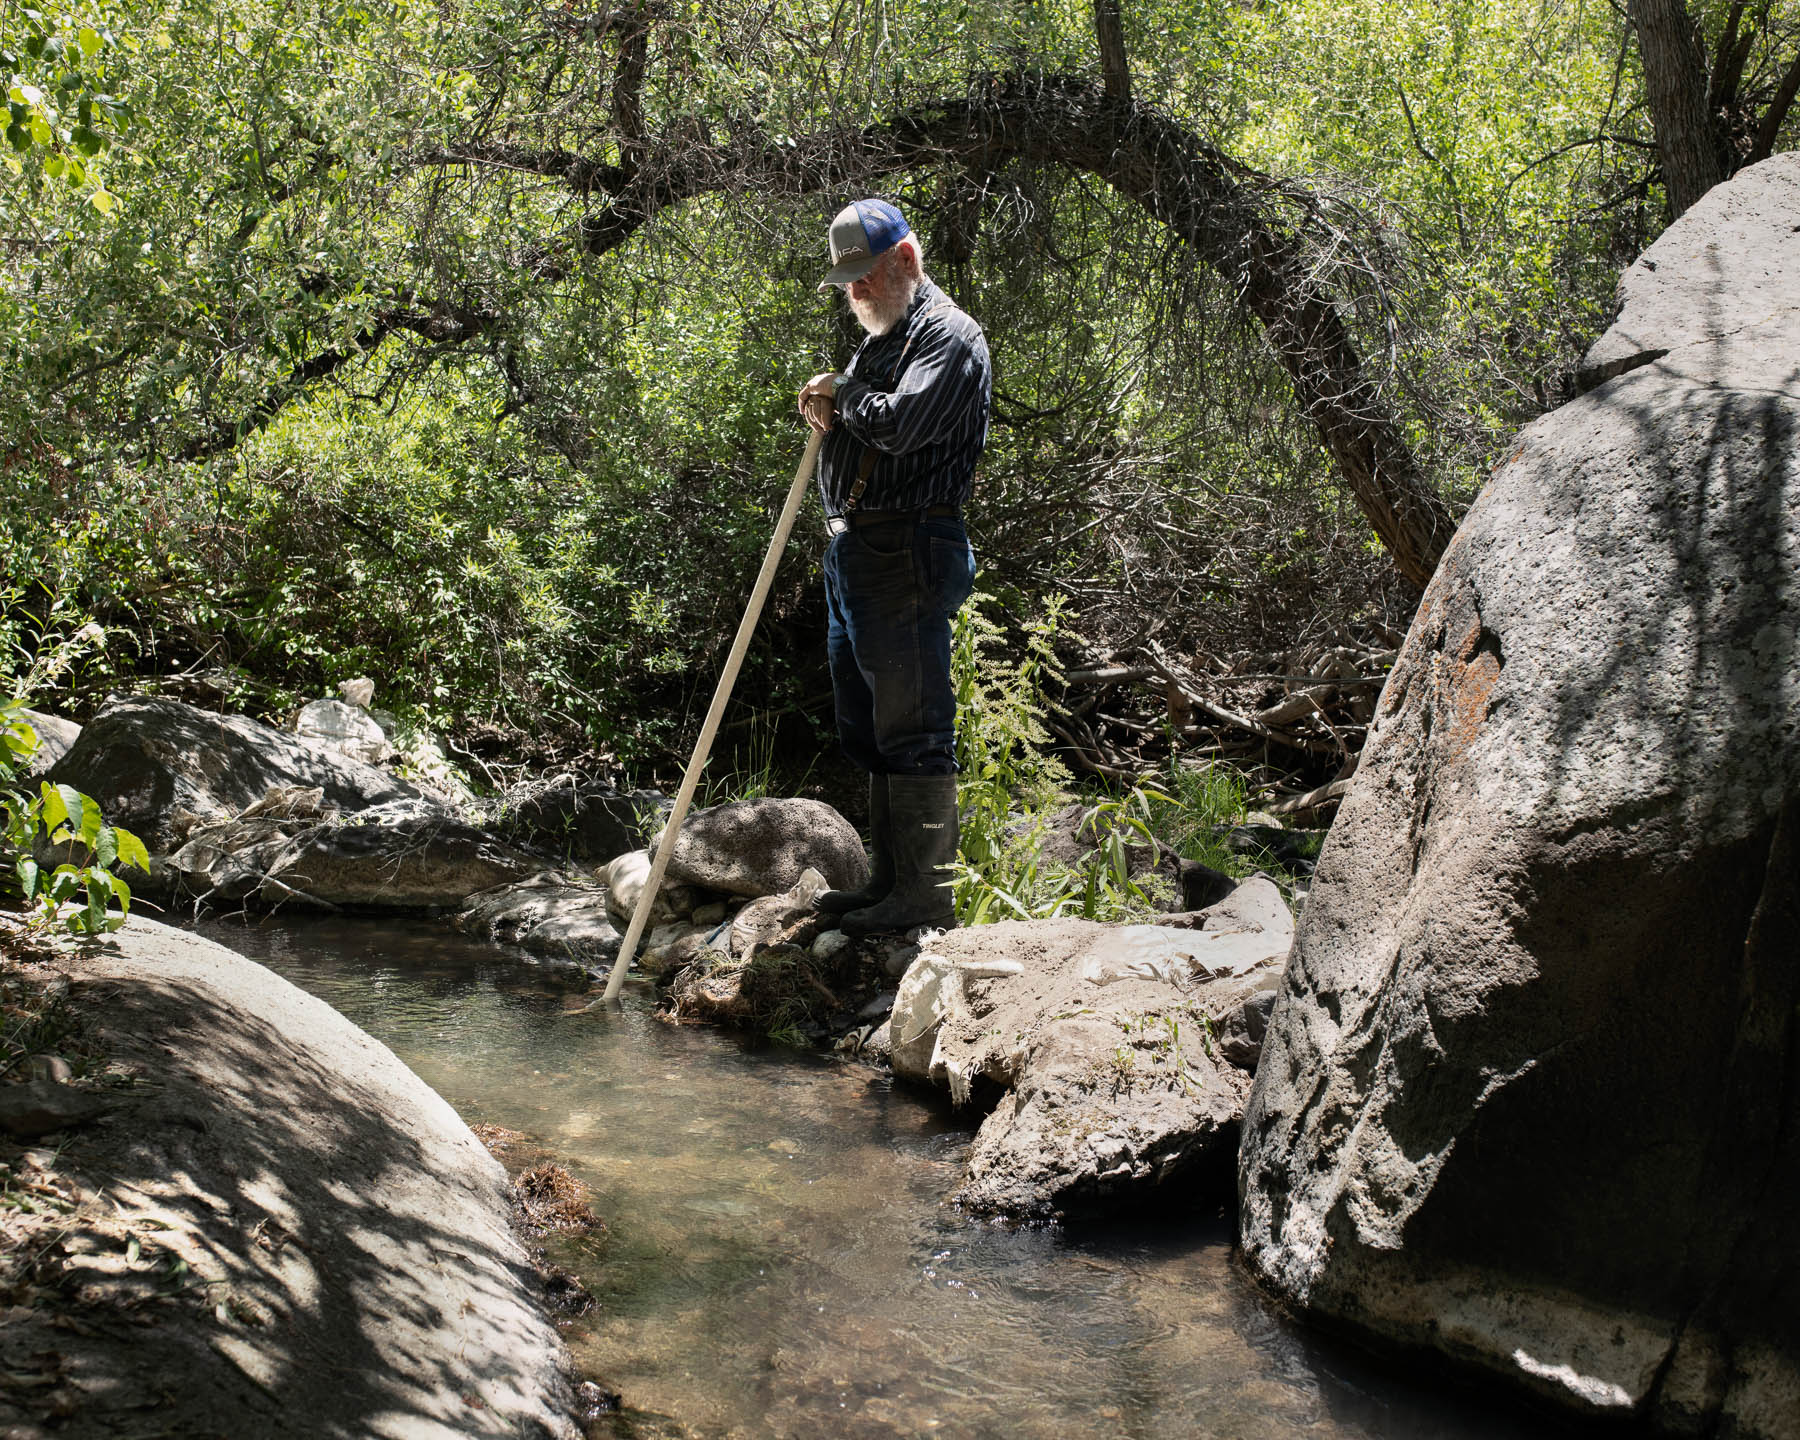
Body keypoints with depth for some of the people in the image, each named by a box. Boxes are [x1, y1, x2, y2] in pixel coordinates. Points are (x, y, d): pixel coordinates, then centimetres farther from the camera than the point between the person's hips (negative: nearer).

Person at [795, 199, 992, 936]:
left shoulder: (948, 335, -10)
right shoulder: (878, 338, 22)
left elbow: (899, 423, -25)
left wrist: (842, 395, -5)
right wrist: (825, 411, 1)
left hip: (906, 551, -10)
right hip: (852, 547, 10)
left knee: (912, 725, -7)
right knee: (867, 729, 15)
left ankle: (925, 895, -2)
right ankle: (887, 880, 24)